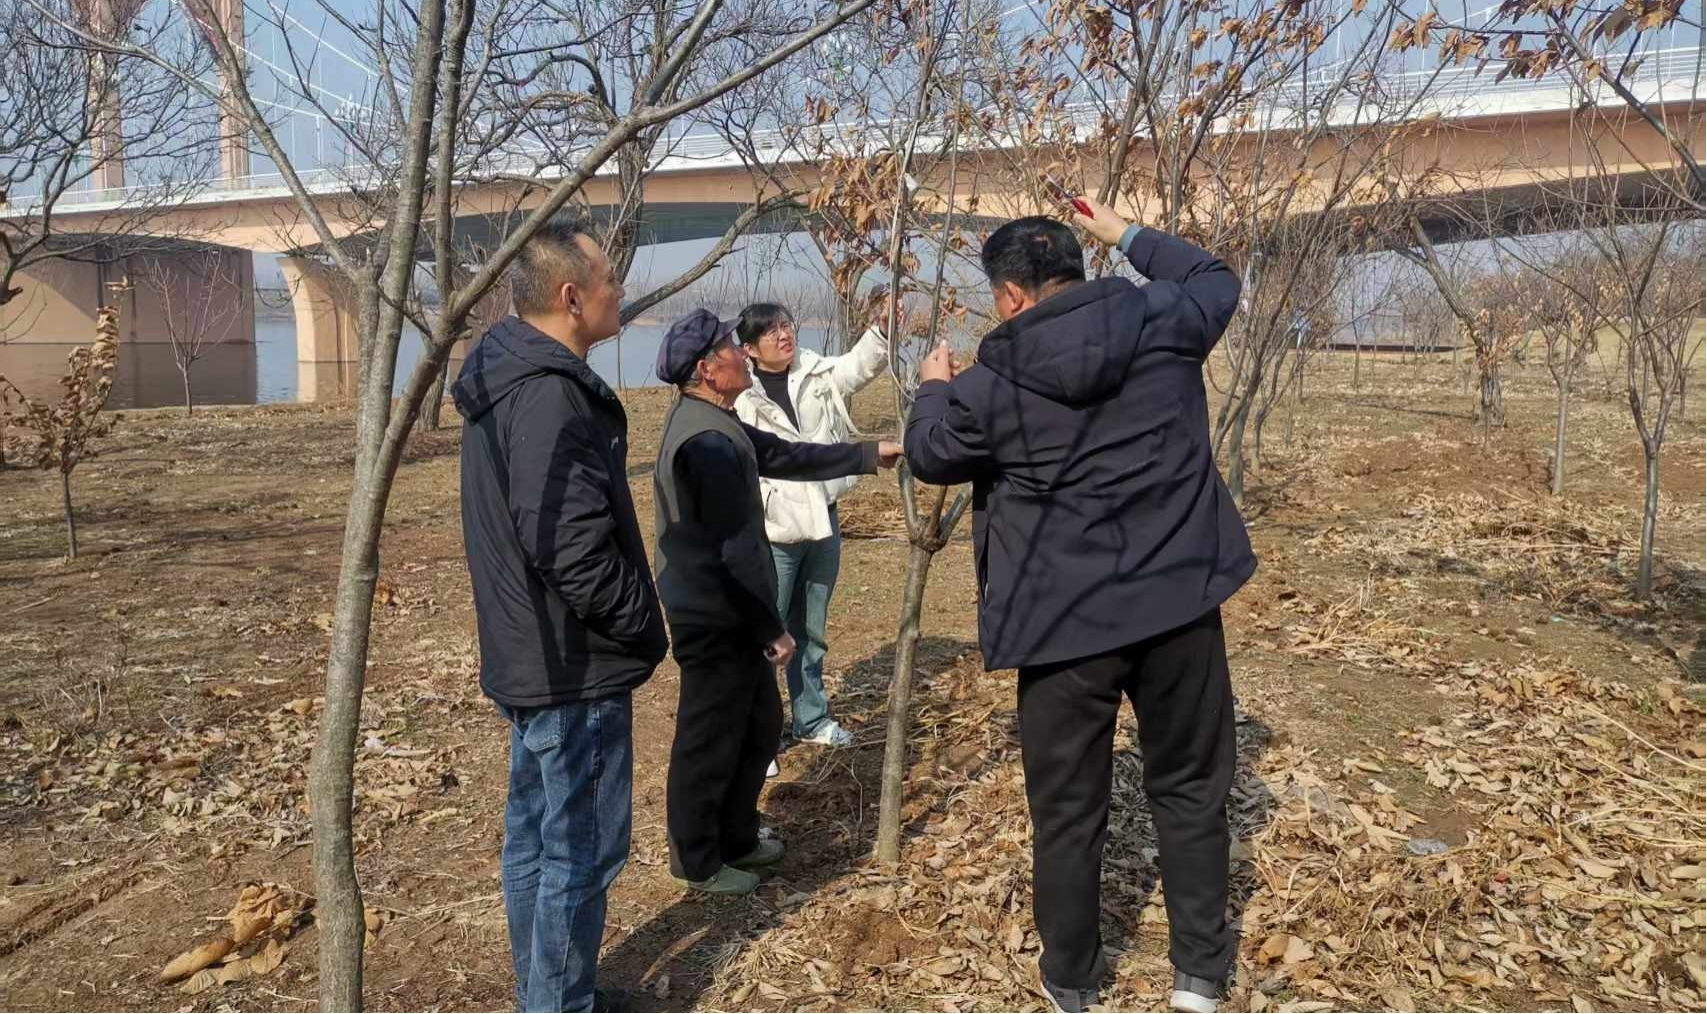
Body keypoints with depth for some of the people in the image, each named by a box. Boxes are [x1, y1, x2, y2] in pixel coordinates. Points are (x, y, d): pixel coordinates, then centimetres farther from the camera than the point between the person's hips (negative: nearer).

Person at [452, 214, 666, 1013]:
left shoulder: (506, 378, 9)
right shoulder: (550, 396, -23)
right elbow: (572, 547, -29)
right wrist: (641, 622, -13)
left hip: (526, 656, 10)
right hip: (575, 666, -10)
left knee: (534, 836, 20)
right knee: (581, 851, 3)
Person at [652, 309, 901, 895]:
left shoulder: (713, 423, 9)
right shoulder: (708, 441, -25)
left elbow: (787, 457, 18)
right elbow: (736, 550, -24)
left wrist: (867, 455, 19)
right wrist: (772, 628, -17)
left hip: (729, 614, 10)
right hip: (714, 619, -10)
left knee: (760, 725, 21)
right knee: (711, 739, 6)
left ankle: (736, 839, 36)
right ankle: (698, 863, 24)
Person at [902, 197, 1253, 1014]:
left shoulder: (991, 384, -9)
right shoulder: (1164, 324, -2)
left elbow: (930, 455, 10)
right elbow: (1217, 280, 21)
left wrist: (935, 388, 29)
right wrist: (1127, 234, 29)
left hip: (1065, 620, -2)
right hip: (1179, 604, 3)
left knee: (1067, 808, 14)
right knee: (1189, 789, 18)